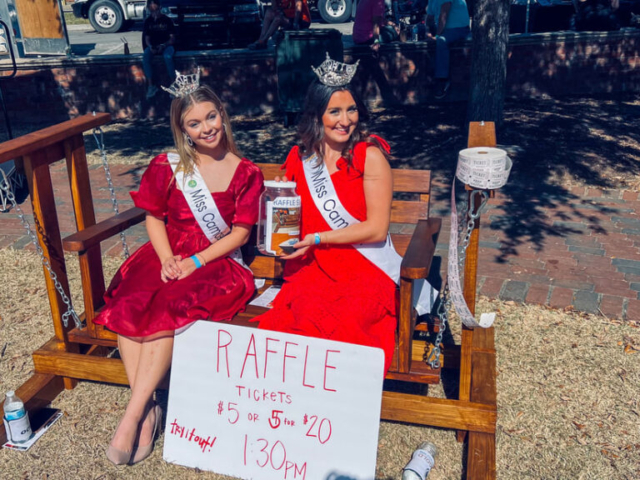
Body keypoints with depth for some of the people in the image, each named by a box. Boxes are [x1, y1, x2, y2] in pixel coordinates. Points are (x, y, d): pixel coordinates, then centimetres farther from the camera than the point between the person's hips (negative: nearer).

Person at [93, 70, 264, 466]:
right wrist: (166, 258, -8)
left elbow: (240, 232, -2)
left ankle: (132, 417, -23)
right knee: (127, 306, -27)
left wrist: (195, 261, -13)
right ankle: (148, 408, -22)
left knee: (165, 310, -31)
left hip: (217, 263, -3)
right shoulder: (167, 167, 8)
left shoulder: (246, 173, 1)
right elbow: (155, 218, 10)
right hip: (168, 257, 3)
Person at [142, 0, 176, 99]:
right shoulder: (148, 21, 6)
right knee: (145, 57, -32)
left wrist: (163, 46, -21)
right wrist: (150, 46, -14)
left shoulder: (167, 20, -2)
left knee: (168, 57, -39)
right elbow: (146, 38, 9)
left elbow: (172, 38, -4)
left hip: (166, 45, -3)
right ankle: (151, 86, -29)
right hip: (153, 46, 3)